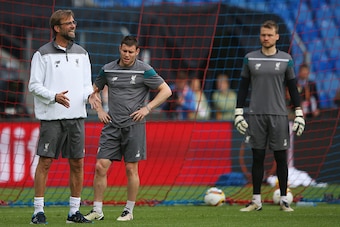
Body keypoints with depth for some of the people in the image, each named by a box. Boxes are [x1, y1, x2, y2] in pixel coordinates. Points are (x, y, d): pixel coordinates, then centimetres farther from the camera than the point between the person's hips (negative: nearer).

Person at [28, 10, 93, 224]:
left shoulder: (81, 53, 13)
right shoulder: (43, 54, -1)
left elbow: (86, 83, 16)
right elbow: (34, 85, -4)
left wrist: (90, 93, -7)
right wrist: (54, 96, -19)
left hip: (76, 116, 5)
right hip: (51, 117, -5)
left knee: (77, 163, 4)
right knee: (45, 162, -5)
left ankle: (75, 211, 12)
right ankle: (39, 211, 0)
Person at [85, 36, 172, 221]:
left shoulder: (144, 70, -3)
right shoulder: (108, 69, 8)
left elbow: (166, 91, -1)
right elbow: (94, 91, 22)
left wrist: (147, 108, -9)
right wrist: (99, 110, 7)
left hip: (134, 125, -3)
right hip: (112, 125, 3)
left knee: (131, 169, -1)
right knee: (101, 166, -4)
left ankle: (129, 211, 11)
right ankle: (97, 211, 3)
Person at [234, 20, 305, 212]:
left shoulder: (286, 59, 4)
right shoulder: (250, 58, 5)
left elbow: (293, 88, 8)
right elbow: (243, 87, 9)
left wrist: (299, 115, 3)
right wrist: (239, 113, 3)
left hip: (279, 115, 0)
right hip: (256, 115, 1)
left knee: (281, 158, 1)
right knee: (258, 157, 3)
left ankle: (284, 200, 7)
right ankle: (256, 200, 7)